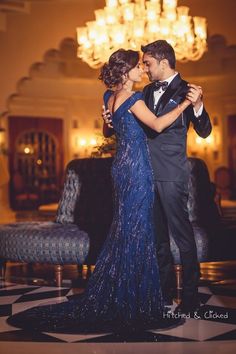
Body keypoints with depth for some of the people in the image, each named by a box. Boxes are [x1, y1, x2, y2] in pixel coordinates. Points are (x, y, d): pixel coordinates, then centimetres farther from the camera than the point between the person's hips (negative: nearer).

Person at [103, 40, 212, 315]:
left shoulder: (185, 91, -7)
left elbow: (204, 132, -14)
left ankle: (190, 296, 10)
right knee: (157, 235, 15)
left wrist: (197, 106, -31)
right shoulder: (148, 91, 14)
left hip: (171, 176, -7)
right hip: (148, 172, 8)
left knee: (182, 233, -1)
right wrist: (111, 122, 3)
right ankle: (165, 290, 28)